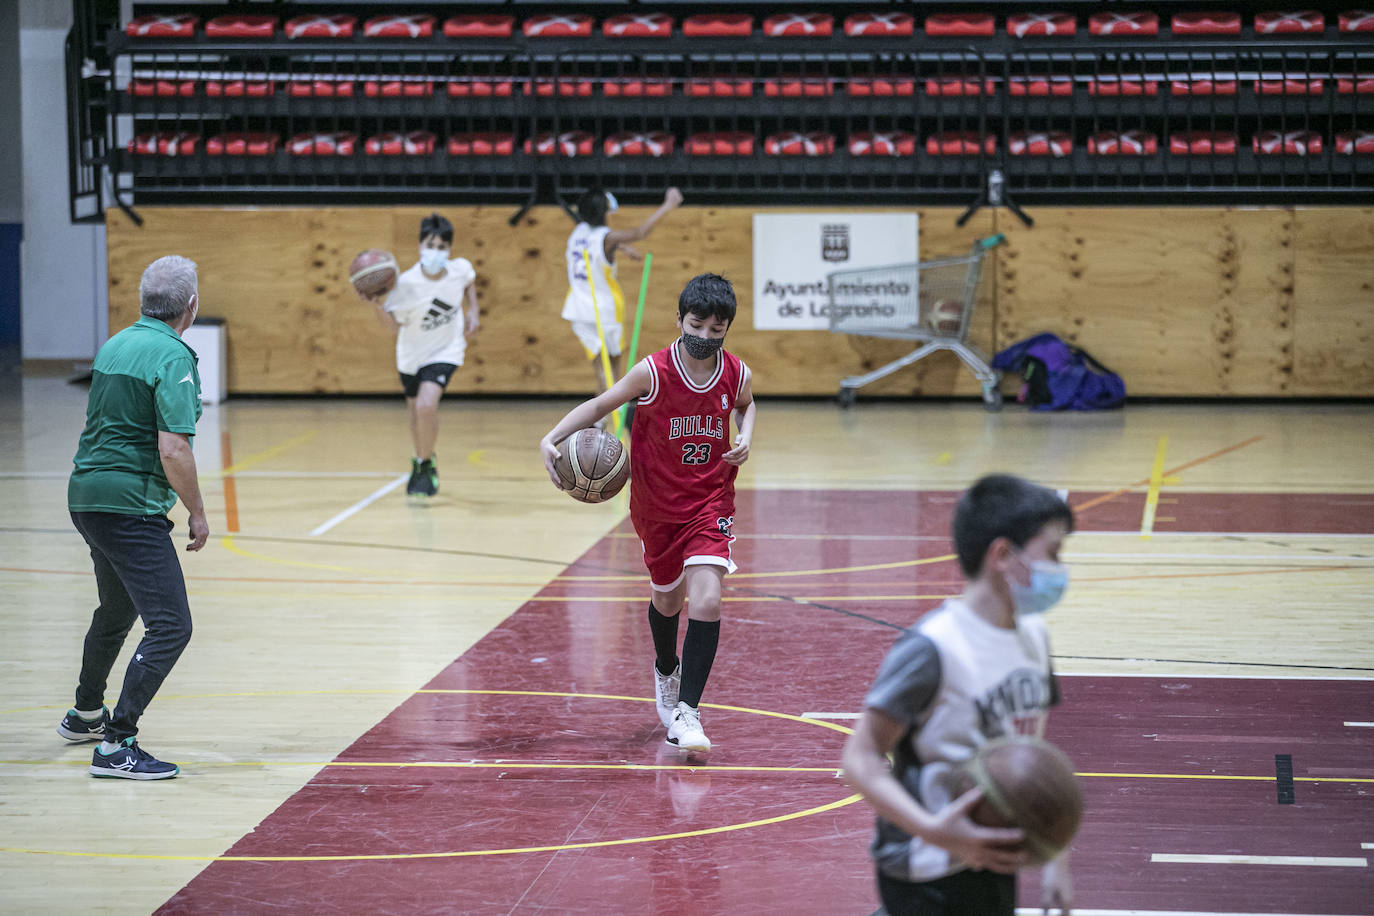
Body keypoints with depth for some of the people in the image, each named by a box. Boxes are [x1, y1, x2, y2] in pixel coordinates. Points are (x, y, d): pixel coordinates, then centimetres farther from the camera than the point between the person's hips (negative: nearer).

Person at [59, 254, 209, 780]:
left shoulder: (115, 345, 11)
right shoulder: (172, 357, -16)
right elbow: (173, 450, -22)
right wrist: (197, 514, -10)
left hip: (87, 495, 10)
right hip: (131, 505, -10)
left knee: (116, 610, 30)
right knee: (170, 625, -12)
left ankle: (85, 714, 47)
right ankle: (116, 745, -18)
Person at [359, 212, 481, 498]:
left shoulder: (461, 269, -18)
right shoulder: (407, 284, -26)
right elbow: (393, 324, -18)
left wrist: (473, 311, -2)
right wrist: (378, 306, -36)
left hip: (445, 351, -1)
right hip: (412, 354, 1)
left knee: (426, 405, -23)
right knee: (415, 413, 17)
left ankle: (425, 466, 0)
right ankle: (421, 461, 47)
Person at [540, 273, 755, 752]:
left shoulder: (737, 374, -10)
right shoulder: (653, 372, -18)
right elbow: (600, 405, -9)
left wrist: (745, 438, -5)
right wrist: (551, 439, -22)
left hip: (710, 501, 0)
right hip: (657, 504, 0)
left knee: (706, 599, -19)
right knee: (667, 597, 19)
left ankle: (687, 711, -12)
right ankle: (666, 671, 52)